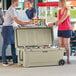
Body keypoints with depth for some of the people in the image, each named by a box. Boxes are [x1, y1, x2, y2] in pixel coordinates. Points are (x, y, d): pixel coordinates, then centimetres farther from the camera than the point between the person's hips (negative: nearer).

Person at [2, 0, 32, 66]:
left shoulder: (13, 9, 12)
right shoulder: (12, 10, -19)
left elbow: (17, 21, 17)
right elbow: (17, 21, -23)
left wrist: (24, 25, 8)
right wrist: (27, 23, -16)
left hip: (11, 27, 10)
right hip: (6, 28, -10)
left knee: (13, 44, 10)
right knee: (5, 44, -2)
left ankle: (15, 60, 16)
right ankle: (4, 61, 6)